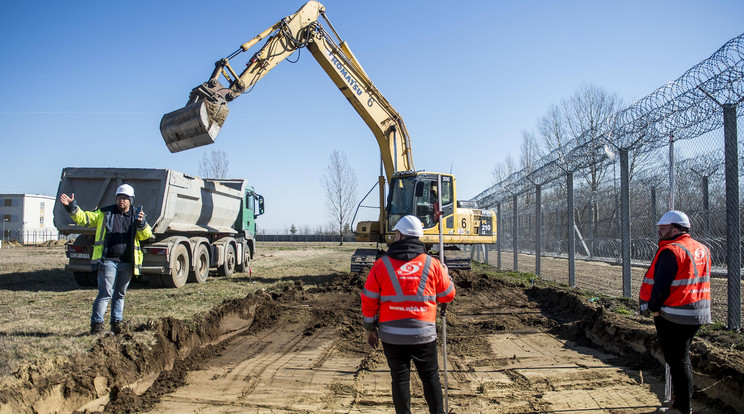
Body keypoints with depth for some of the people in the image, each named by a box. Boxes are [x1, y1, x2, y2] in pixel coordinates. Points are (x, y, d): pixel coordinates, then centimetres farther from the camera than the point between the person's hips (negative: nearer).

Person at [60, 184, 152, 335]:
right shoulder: (104, 213, 9)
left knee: (120, 294, 12)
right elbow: (83, 218, 5)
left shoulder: (136, 216, 12)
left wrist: (141, 223, -18)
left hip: (127, 263, 3)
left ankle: (117, 323, 22)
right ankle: (96, 324, -2)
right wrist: (71, 207, -9)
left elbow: (147, 235, 0)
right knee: (106, 293, -9)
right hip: (108, 261, -2)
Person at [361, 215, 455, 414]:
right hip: (424, 335, 0)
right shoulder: (432, 264, -3)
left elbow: (368, 301, -1)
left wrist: (370, 329, 12)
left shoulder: (381, 265, -4)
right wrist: (445, 274, 25)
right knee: (430, 377, 14)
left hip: (392, 336, 0)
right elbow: (447, 296, 7)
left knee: (400, 378, 9)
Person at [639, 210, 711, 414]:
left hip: (674, 315, -9)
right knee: (682, 357, 19)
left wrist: (653, 307, -7)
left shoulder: (671, 251, -16)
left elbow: (661, 285, -20)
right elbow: (700, 281, 17)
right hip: (698, 314, 9)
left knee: (677, 360, -1)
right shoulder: (702, 250, 12)